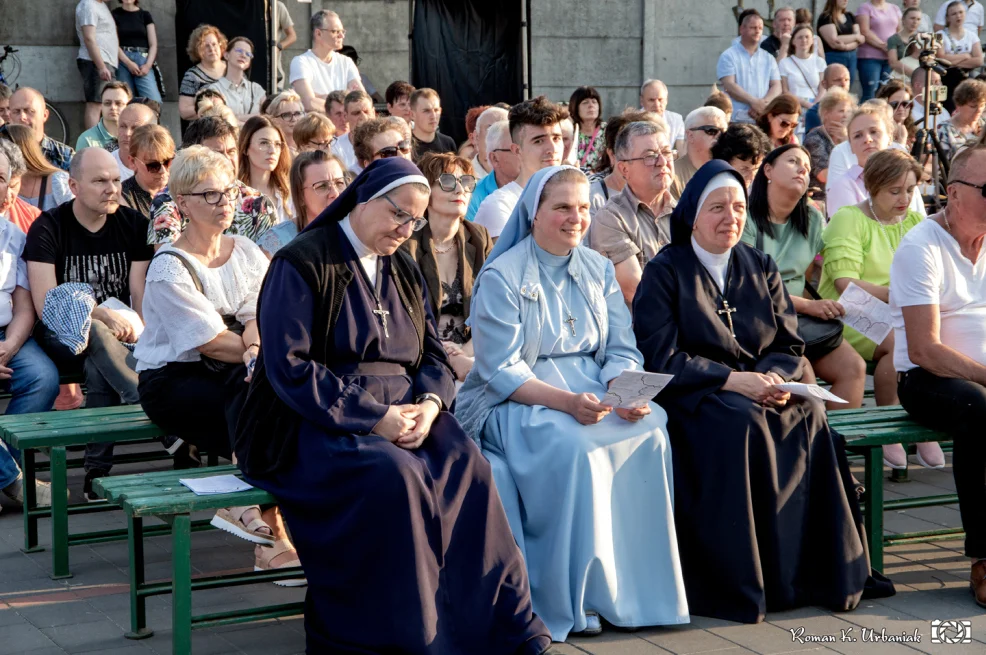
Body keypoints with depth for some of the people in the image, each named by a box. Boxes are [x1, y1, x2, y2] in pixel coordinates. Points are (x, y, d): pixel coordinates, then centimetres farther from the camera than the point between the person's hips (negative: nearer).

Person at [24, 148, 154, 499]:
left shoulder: (133, 224, 4)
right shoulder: (48, 229, -6)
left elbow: (142, 296, -3)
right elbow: (46, 306, -15)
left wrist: (140, 331, -25)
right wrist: (102, 315, -30)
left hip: (119, 334, 3)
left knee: (99, 369, -33)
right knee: (98, 337, -38)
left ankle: (98, 473, -29)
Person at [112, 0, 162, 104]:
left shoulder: (145, 15, 12)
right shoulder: (115, 15, 7)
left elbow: (153, 44, 7)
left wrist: (148, 65, -8)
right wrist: (129, 62, -12)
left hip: (143, 59, 1)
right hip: (122, 61, -1)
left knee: (154, 101, -14)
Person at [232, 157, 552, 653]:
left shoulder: (404, 270, 17)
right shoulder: (302, 264, -6)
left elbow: (433, 355, 15)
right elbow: (288, 368, -15)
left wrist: (430, 403, -10)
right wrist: (372, 418, -20)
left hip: (399, 413, 6)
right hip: (316, 422, -6)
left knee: (466, 466, -24)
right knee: (393, 475, -35)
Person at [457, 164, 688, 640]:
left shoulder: (598, 270, 12)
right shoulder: (501, 276, -6)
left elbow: (620, 351, 8)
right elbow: (501, 372, -12)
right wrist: (566, 402, -26)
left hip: (591, 392, 5)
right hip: (512, 403, -5)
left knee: (650, 433, -25)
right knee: (577, 448, -34)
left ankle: (635, 587, -17)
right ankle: (571, 597, -22)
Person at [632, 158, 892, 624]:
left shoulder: (760, 268, 15)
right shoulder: (664, 272, -1)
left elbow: (789, 345, 11)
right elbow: (660, 359, -10)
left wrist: (774, 378, -13)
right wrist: (733, 379, -19)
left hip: (759, 389, 5)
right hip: (693, 395, -4)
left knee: (809, 413, -26)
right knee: (742, 423, -35)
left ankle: (816, 568, -20)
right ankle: (740, 580, -29)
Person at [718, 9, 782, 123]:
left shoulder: (768, 58, 18)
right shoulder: (728, 56, 5)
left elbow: (776, 87, 9)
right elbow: (729, 86, -7)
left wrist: (763, 104, -12)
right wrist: (754, 102, -19)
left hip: (764, 120, 4)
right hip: (736, 119, -4)